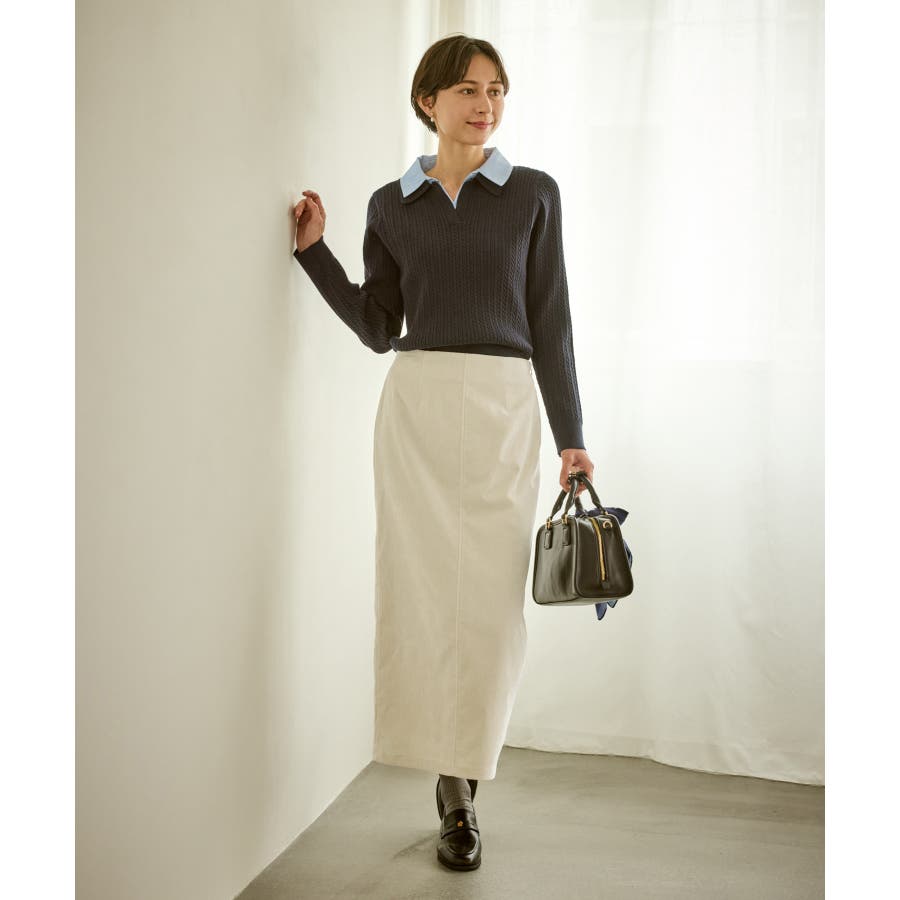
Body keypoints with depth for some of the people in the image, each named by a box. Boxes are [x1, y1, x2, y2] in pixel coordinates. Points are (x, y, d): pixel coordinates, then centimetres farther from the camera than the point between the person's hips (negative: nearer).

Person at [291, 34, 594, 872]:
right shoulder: (391, 204, 10)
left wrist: (570, 437, 0)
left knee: (489, 600, -2)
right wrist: (315, 250, 2)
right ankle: (455, 782, 15)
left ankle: (460, 778, 14)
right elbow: (378, 327, 9)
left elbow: (550, 321, 3)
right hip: (415, 402, 1)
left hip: (504, 407, -1)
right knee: (422, 590, 0)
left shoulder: (533, 193, 6)